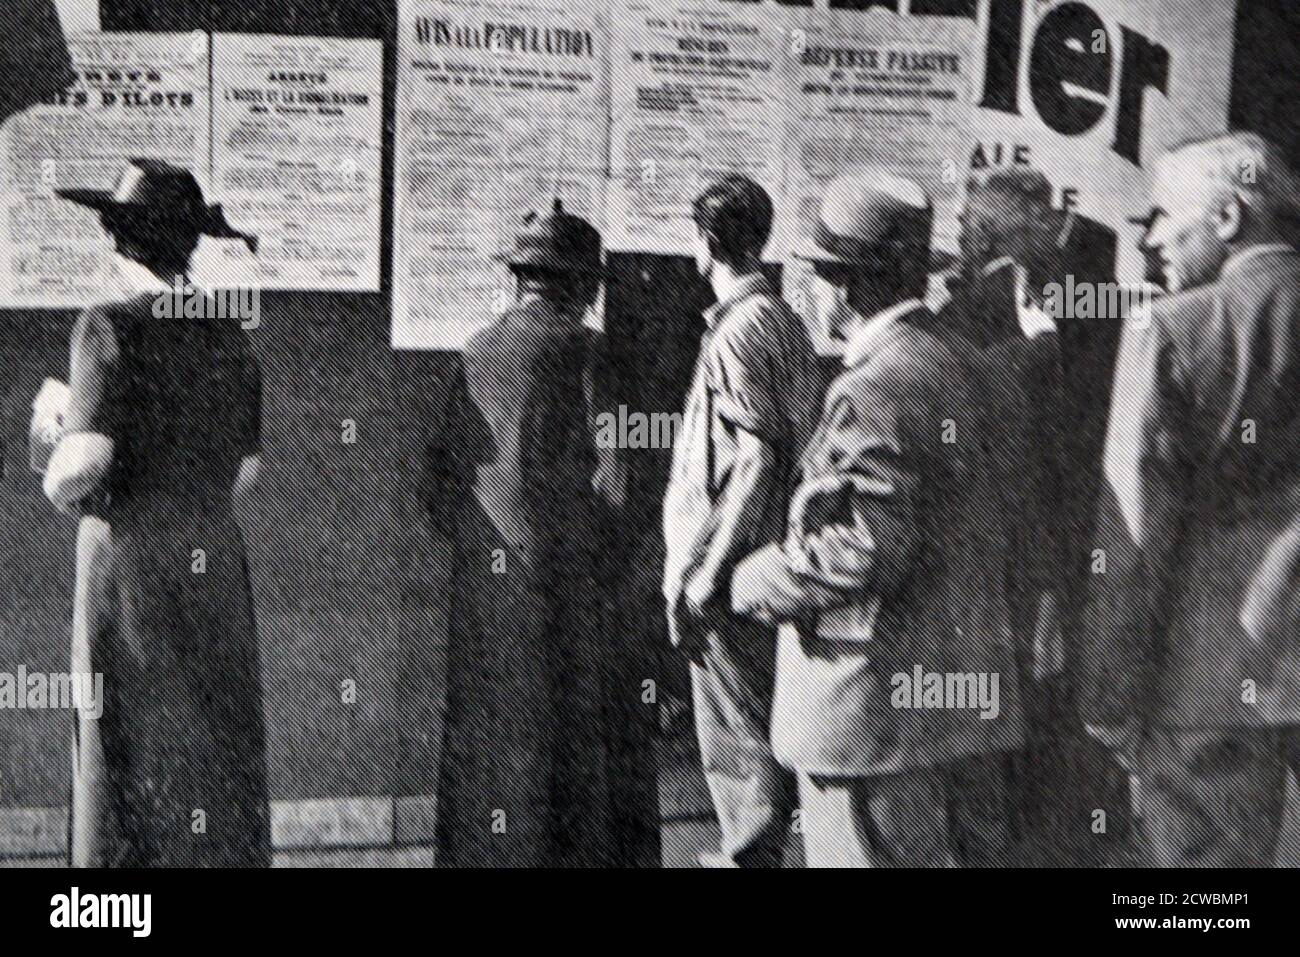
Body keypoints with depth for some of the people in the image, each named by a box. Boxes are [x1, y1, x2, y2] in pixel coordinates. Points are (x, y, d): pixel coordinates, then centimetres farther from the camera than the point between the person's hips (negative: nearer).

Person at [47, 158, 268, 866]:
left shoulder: (111, 327, -10)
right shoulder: (229, 335, 6)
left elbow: (88, 458, -18)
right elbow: (246, 472, 10)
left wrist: (58, 485, 2)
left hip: (128, 559, -5)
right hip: (215, 558, 5)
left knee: (133, 752, 3)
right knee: (217, 748, 12)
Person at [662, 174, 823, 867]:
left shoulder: (739, 329, -16)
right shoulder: (784, 319, 12)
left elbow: (755, 461, -22)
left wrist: (700, 582, -21)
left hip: (728, 566, -10)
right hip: (770, 551, 10)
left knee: (738, 732, 1)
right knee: (763, 717, 19)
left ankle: (752, 850, 10)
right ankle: (756, 848, 31)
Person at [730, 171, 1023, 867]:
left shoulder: (875, 390, -20)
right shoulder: (951, 360, 10)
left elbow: (866, 549, -26)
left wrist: (756, 582, -11)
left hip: (876, 696, -10)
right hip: (944, 681, 10)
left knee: (869, 852, 0)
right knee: (929, 850, 20)